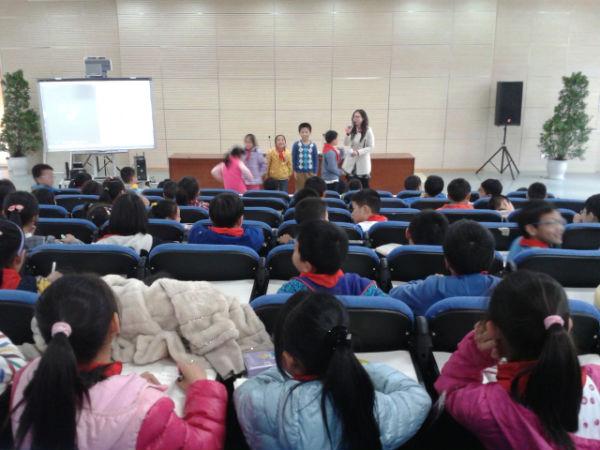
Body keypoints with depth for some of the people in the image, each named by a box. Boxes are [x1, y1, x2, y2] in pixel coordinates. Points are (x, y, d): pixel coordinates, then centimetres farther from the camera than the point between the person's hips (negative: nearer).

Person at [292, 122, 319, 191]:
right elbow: (293, 159, 1)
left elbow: (316, 160, 4)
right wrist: (294, 171, -1)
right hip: (300, 172, -1)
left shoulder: (313, 145, -1)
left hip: (310, 172, 1)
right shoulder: (296, 144, -4)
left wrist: (315, 173, 2)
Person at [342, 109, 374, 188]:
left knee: (364, 187, 3)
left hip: (363, 164, -4)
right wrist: (348, 134, -13)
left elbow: (371, 147, -9)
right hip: (351, 163, 4)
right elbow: (346, 144, 4)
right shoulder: (352, 129, 3)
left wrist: (358, 152, -20)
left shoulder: (368, 131, -9)